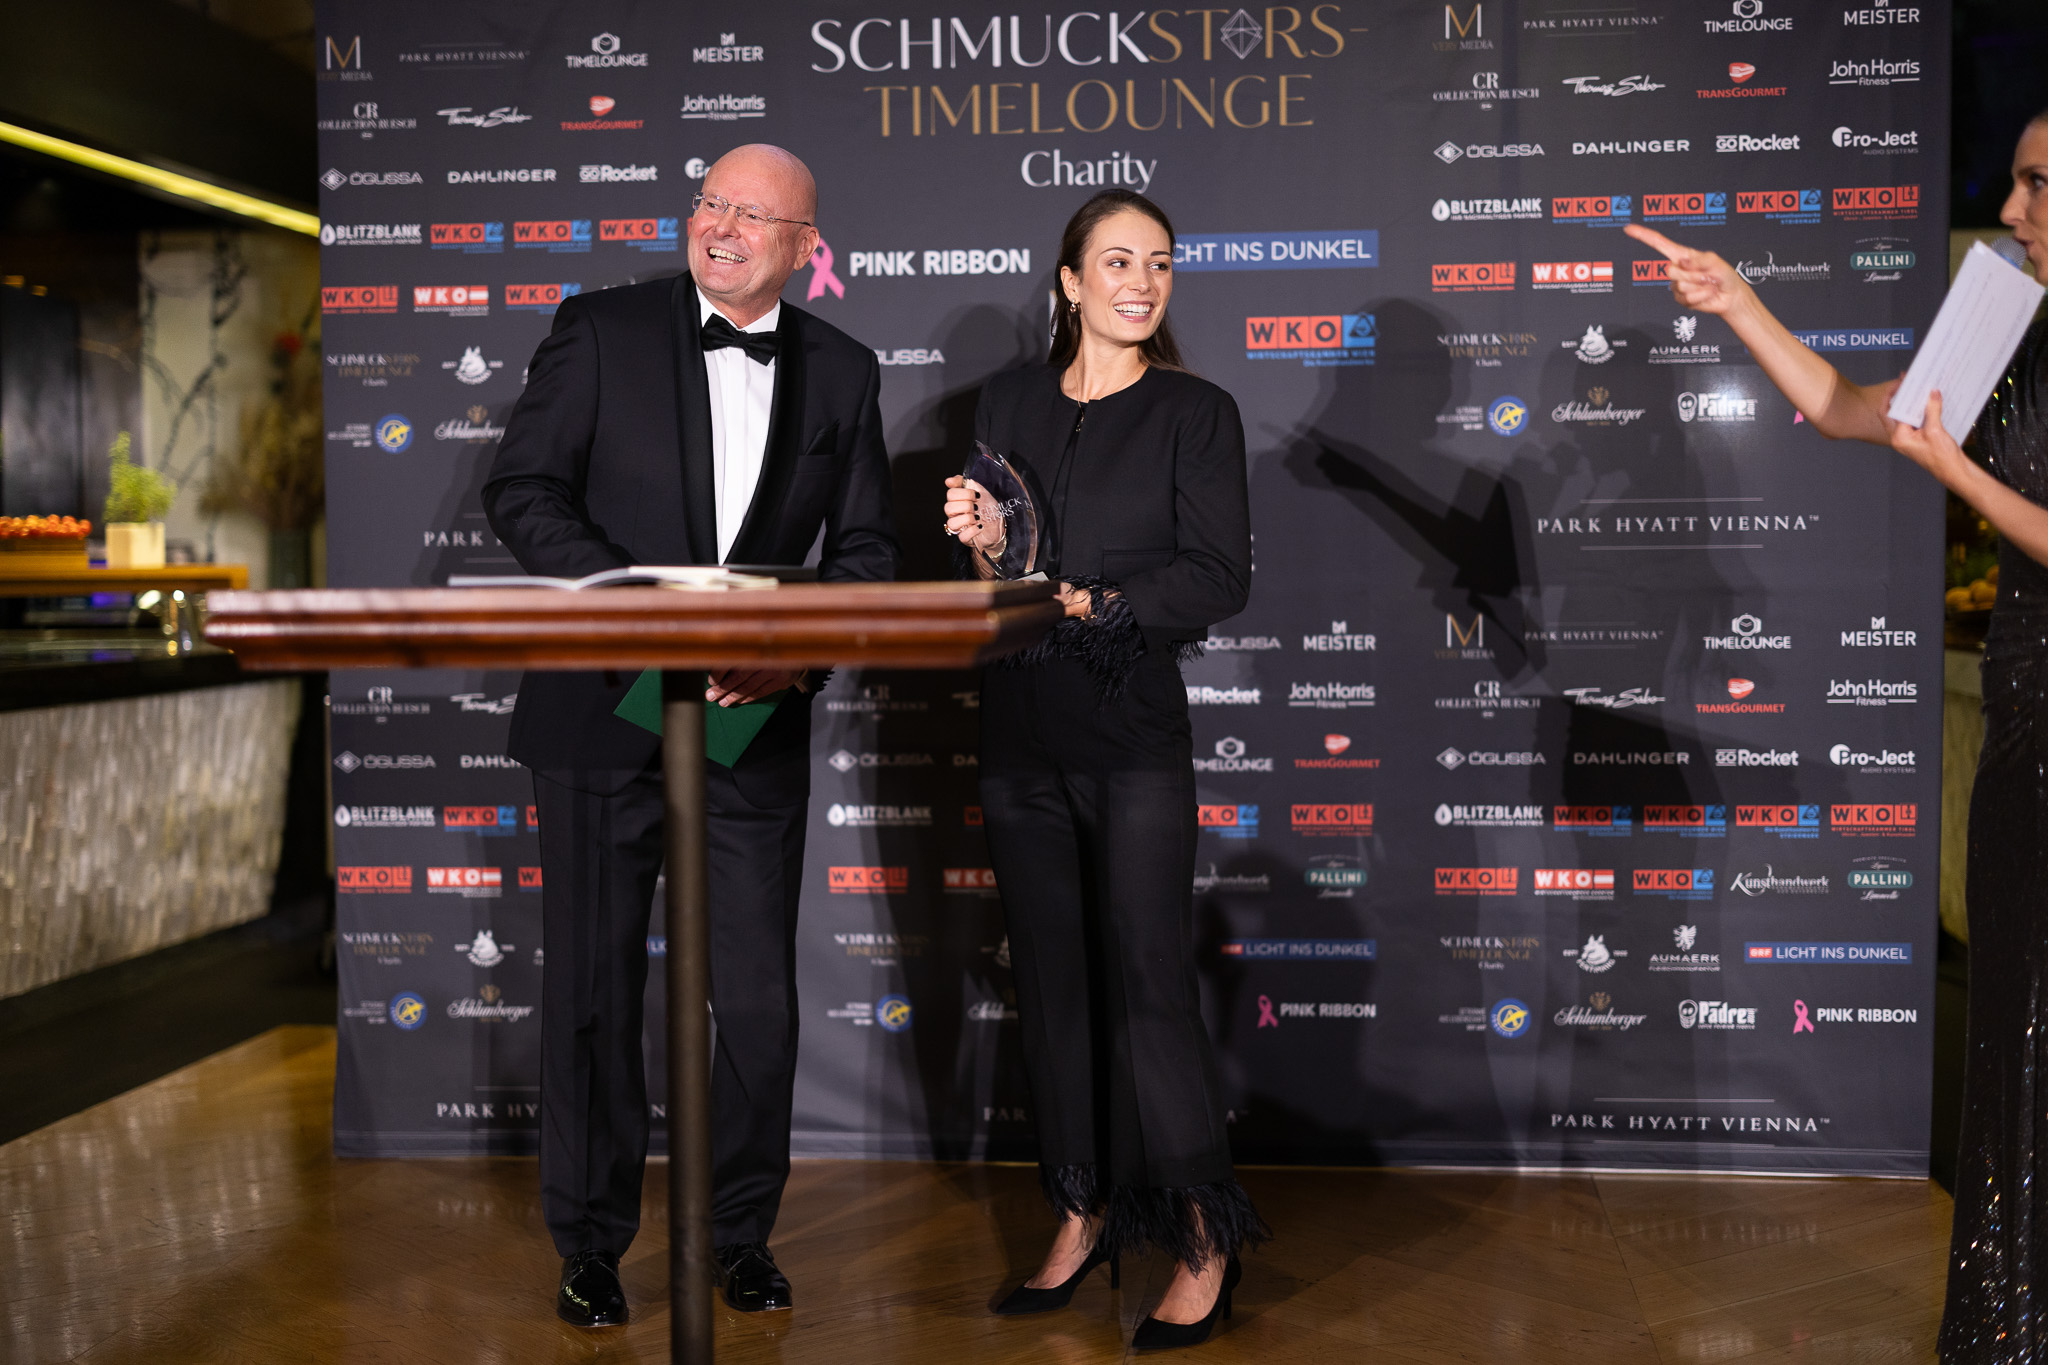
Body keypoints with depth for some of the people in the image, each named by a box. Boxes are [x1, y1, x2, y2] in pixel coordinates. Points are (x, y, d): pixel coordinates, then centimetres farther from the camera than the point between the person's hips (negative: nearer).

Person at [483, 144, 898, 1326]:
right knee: (594, 993, 8)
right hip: (604, 712, -1)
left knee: (759, 1003, 7)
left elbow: (867, 548, 8)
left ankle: (743, 1235, 28)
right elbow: (522, 491, -5)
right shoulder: (601, 330, -1)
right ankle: (592, 1244, 26)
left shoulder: (842, 371, 7)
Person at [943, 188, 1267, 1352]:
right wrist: (984, 547, -5)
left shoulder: (1196, 413, 0)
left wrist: (1090, 601, -16)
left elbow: (1220, 578, -7)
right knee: (1053, 980, 10)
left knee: (1149, 982, -6)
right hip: (1021, 729, 5)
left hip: (1134, 730, -4)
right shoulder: (1011, 401, 12)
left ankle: (1206, 1246, 7)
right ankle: (1084, 1221, 22)